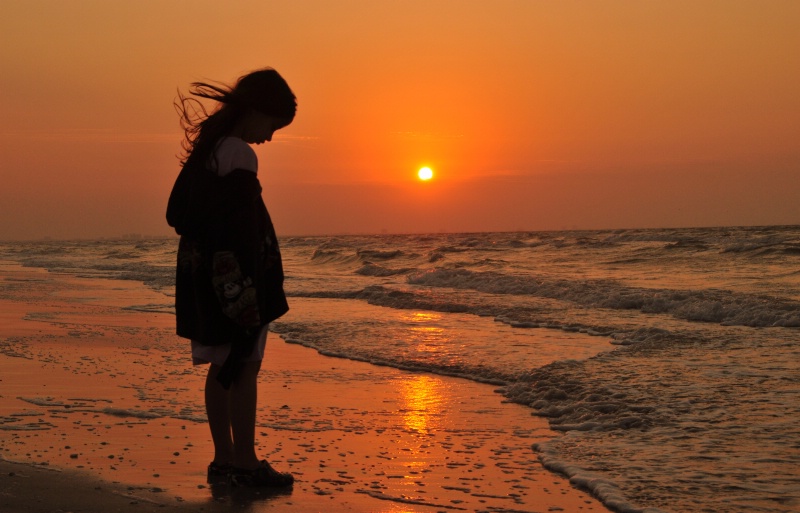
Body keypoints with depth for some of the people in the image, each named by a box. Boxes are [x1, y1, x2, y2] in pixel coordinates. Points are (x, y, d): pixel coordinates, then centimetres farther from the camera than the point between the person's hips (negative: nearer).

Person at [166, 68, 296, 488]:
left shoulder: (205, 147, 14)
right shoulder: (238, 154, -14)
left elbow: (177, 213, 17)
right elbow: (241, 226, -20)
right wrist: (250, 284, -18)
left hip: (205, 274, 9)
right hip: (236, 275, -9)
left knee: (223, 366, 12)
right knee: (246, 366, -5)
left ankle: (224, 460, 17)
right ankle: (245, 463, -1)